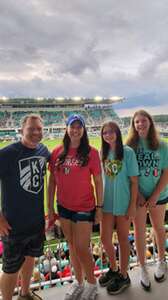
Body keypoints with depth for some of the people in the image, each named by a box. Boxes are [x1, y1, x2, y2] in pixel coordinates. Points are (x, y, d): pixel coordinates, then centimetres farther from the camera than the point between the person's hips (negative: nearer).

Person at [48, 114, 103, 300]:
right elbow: (52, 181, 4)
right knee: (72, 246, 18)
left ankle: (92, 284, 33)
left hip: (85, 207, -4)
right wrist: (50, 207, 5)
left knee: (82, 248, 5)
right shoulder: (57, 153, -1)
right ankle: (78, 282, 42)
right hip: (64, 207, 4)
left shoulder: (91, 152, -10)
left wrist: (99, 206, -5)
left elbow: (98, 181, -5)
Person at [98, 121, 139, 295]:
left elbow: (134, 181, -10)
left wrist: (132, 205, -11)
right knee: (105, 238, 13)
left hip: (123, 203, -4)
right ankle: (113, 269, 40)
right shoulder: (103, 152, 2)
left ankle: (123, 276, 34)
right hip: (107, 202, 5)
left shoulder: (127, 152, -12)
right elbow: (101, 178, 8)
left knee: (123, 239, 12)